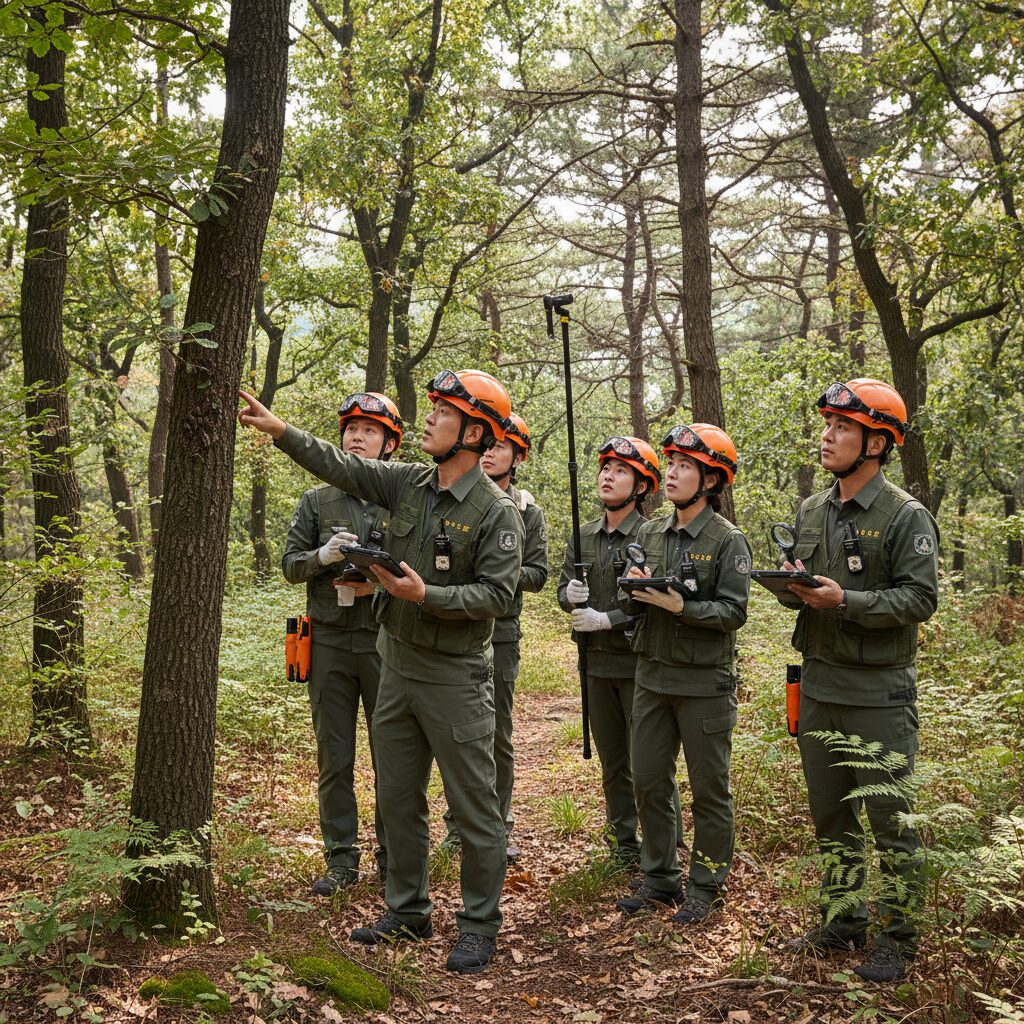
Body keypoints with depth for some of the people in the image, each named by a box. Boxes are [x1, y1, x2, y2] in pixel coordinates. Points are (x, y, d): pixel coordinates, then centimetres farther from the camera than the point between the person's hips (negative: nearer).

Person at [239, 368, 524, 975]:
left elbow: (497, 594, -18)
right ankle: (408, 912, 31)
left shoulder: (497, 511, -13)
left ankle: (480, 927, 16)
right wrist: (281, 430, 7)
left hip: (455, 677, -7)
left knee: (474, 807, 2)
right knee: (398, 799, 16)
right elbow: (340, 466, 11)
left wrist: (426, 595, -25)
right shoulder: (408, 484, 6)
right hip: (397, 666, 7)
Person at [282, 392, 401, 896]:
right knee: (334, 760, 8)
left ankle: (393, 858, 18)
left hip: (386, 641, -2)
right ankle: (341, 859, 19)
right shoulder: (317, 501, 8)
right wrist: (322, 557, -13)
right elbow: (290, 565, 7)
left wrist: (383, 584, -14)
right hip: (330, 642, 2)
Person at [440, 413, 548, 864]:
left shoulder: (528, 513, 5)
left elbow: (537, 575, 0)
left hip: (500, 636, 0)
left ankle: (498, 825, 17)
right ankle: (459, 822, 21)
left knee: (498, 736, 5)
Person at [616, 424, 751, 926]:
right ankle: (660, 878, 27)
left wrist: (680, 605, -25)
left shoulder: (728, 541, -9)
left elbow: (733, 612, -14)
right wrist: (634, 590, -12)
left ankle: (705, 886, 18)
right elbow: (630, 603, 10)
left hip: (704, 683, -6)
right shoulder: (650, 533, 9)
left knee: (709, 790, 5)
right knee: (649, 784, 12)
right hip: (653, 677, 6)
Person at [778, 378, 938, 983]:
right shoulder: (812, 512, 11)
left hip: (879, 691, -7)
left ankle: (898, 937, 16)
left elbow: (920, 598, -16)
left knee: (890, 819, 2)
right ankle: (843, 920, 31)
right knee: (831, 815, 16)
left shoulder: (907, 517, -9)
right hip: (819, 684, 7)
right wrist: (793, 588, -6)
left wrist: (845, 601, -24)